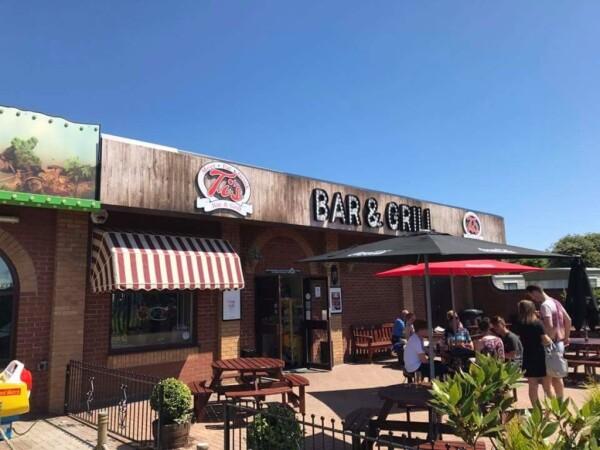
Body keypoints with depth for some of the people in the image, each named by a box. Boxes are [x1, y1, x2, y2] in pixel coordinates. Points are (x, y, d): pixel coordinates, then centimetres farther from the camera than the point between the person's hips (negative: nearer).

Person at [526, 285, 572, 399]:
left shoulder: (545, 305, -19)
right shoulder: (555, 302, 10)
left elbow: (549, 326, -28)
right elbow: (568, 320, 17)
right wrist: (566, 337, 21)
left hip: (552, 344, -9)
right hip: (560, 342, 9)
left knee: (554, 375, 2)